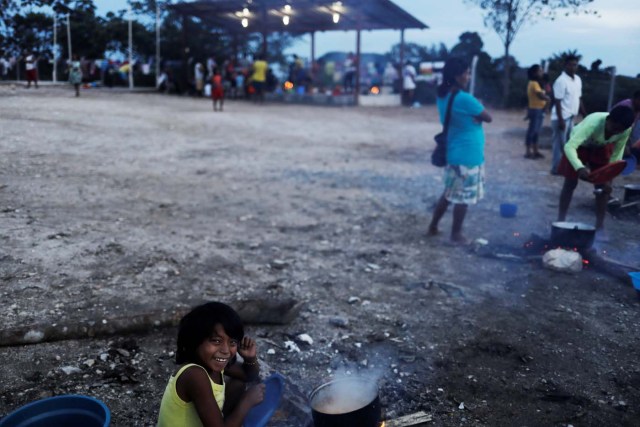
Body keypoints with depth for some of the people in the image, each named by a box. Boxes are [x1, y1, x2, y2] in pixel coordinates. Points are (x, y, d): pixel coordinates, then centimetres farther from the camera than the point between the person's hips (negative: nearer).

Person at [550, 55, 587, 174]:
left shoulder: (578, 79, 10)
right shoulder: (561, 81, -15)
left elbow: (579, 99, 17)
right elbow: (557, 102, -18)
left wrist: (584, 115, 15)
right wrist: (561, 120, -21)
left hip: (571, 117, 8)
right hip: (562, 118, -8)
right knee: (559, 144, -3)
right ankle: (556, 168, 4)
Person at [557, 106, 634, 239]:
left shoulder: (626, 130, -29)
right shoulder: (593, 123, -44)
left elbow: (617, 153, -11)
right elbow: (569, 147, -54)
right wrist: (580, 167, -69)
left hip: (602, 148, 3)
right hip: (580, 144, -3)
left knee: (603, 186, -3)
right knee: (570, 183, -2)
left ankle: (599, 227, 6)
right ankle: (560, 221, 10)